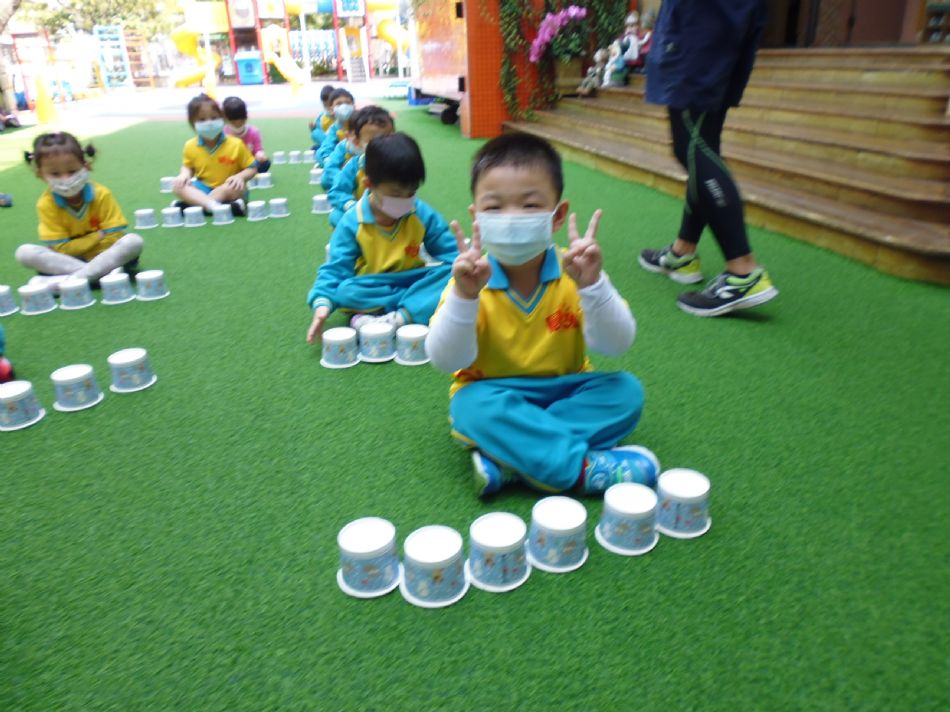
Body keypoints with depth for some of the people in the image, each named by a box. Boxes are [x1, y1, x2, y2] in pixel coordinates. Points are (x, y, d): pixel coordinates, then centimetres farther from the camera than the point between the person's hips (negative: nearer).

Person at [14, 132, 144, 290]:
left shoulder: (101, 194, -14)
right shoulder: (46, 204, -13)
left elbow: (113, 239, -13)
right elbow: (61, 249, -15)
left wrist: (78, 246, -14)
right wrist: (99, 236, -17)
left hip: (105, 256, -1)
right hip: (68, 259, 1)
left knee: (134, 241, -30)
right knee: (24, 252, -22)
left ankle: (67, 280, -32)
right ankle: (97, 273, -31)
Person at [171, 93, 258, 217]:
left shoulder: (235, 144, -11)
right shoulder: (190, 146, -2)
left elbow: (252, 168, -5)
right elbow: (188, 167, 15)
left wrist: (240, 176, -26)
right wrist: (185, 174, -10)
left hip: (227, 189, -3)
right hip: (203, 189, 3)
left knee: (237, 188, -37)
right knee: (178, 186, -22)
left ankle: (190, 205, -34)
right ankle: (213, 206, -46)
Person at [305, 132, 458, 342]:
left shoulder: (423, 215, -8)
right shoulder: (352, 222, -13)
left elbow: (450, 254, -3)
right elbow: (335, 268, -14)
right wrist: (322, 302, -32)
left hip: (411, 282, 1)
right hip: (371, 289, -1)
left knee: (449, 274, -27)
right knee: (344, 291, -33)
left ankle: (398, 319, -41)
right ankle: (415, 307, -26)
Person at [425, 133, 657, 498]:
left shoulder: (573, 275, -10)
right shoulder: (472, 281, -12)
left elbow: (616, 345, -17)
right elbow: (446, 361, -19)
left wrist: (593, 286, -34)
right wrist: (463, 297, -35)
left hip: (565, 394, 3)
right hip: (495, 398, -2)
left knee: (625, 390, -20)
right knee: (475, 405, -32)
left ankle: (508, 459, -26)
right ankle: (584, 468, -26)